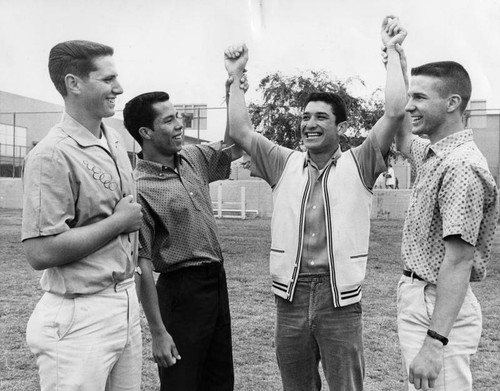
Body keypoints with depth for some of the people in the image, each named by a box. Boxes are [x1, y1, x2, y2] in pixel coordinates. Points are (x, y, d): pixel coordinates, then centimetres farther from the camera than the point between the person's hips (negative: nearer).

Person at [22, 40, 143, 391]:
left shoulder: (115, 140, 9)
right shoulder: (53, 156, -17)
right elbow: (40, 252, -23)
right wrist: (119, 221, -17)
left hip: (127, 304, 8)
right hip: (81, 318, -8)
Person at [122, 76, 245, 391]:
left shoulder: (193, 159, 4)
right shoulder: (140, 188, -18)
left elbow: (233, 146, 20)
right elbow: (142, 265, -18)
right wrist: (158, 333, -17)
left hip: (217, 280, 7)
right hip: (182, 289, -7)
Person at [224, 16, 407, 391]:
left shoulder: (358, 165, -1)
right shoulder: (286, 164, 7)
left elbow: (395, 111, -10)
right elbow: (241, 131, 4)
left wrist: (392, 51, -7)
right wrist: (235, 76, 3)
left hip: (340, 297, -3)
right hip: (290, 294, 3)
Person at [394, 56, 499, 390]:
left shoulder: (461, 166, -22)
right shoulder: (431, 153, 8)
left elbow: (459, 260, -26)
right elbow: (402, 140, 31)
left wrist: (435, 342, -30)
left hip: (440, 307, -10)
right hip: (416, 297, 10)